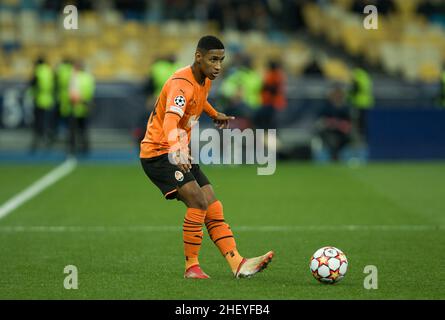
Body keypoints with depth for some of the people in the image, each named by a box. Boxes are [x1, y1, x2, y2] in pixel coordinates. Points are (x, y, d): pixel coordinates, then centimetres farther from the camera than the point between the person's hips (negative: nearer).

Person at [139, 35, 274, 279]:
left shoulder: (205, 80, 6)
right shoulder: (182, 83, -24)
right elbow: (170, 121, -41)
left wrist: (214, 114, 38)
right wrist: (177, 151, -58)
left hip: (179, 154, 9)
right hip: (158, 152, -9)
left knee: (214, 210, -2)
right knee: (198, 201, -24)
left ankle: (239, 264, -7)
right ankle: (191, 266, -13)